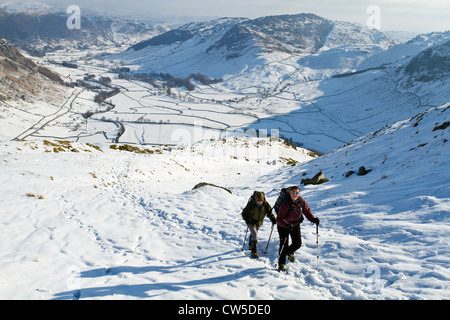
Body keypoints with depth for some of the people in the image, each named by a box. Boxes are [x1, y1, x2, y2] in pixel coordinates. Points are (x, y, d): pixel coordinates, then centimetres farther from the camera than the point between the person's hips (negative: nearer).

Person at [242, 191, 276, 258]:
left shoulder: (266, 204, -17)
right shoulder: (251, 204, -26)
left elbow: (269, 212, -4)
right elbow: (244, 213, -17)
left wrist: (273, 219, -19)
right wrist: (247, 219, -32)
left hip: (259, 222, 4)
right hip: (251, 222, -4)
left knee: (253, 234, 24)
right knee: (255, 236, -16)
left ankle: (250, 245, 50)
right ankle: (254, 252, -6)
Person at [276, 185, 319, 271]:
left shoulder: (301, 201, -15)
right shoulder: (285, 204, -30)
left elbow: (307, 211, 1)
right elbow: (279, 219, -28)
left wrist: (313, 219, -15)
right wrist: (286, 225, -45)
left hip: (295, 224, 5)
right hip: (283, 225, -4)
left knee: (297, 243, 3)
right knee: (284, 245, -4)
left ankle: (289, 252, 37)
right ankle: (281, 264, 14)